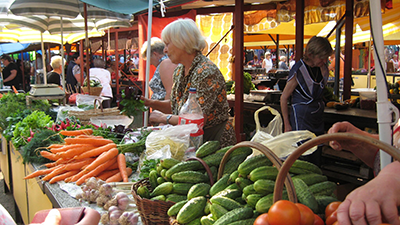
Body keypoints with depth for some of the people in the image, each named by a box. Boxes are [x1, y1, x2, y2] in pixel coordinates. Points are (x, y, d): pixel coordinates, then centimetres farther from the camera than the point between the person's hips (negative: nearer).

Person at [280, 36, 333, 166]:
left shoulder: (320, 67, 4)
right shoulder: (298, 71, -16)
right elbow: (284, 98, -10)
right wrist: (287, 124, -9)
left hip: (318, 117, 7)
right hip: (301, 117, -7)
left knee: (316, 159, 11)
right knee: (303, 160, -4)